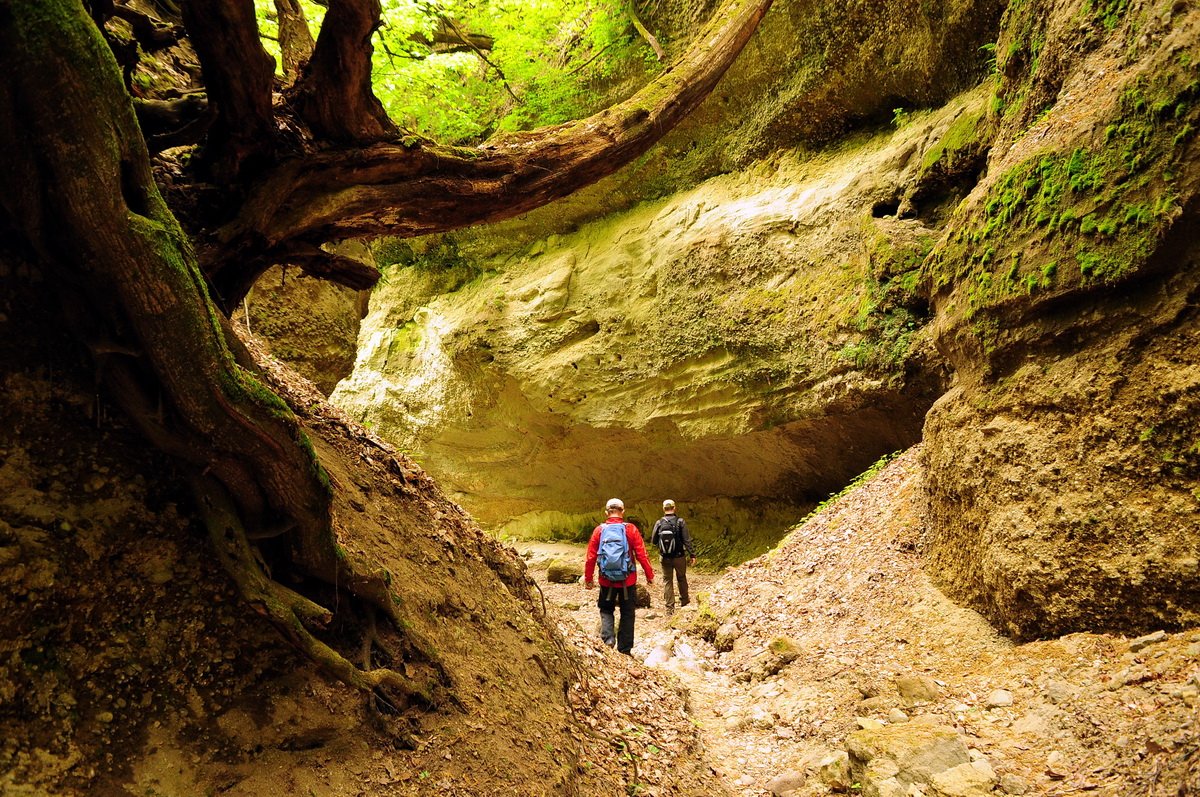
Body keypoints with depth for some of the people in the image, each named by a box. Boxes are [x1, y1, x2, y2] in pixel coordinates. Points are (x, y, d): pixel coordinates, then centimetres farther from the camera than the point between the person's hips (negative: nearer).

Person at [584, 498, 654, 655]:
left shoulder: (599, 530, -5)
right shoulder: (630, 529, -8)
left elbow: (590, 557, -4)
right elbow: (642, 555, -9)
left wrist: (588, 578, 8)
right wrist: (650, 575, 3)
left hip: (607, 581, 1)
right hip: (628, 581, -1)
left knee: (606, 610, 20)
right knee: (627, 615, 13)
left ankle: (608, 638, -2)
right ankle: (624, 650, 17)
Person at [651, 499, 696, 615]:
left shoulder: (659, 523, -6)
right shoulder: (680, 522, -11)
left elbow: (653, 541, -1)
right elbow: (687, 540, -12)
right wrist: (692, 554, -5)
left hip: (665, 558, 1)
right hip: (679, 557, 0)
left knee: (667, 581, 8)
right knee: (681, 578, 21)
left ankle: (669, 608, 6)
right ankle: (684, 600, 37)